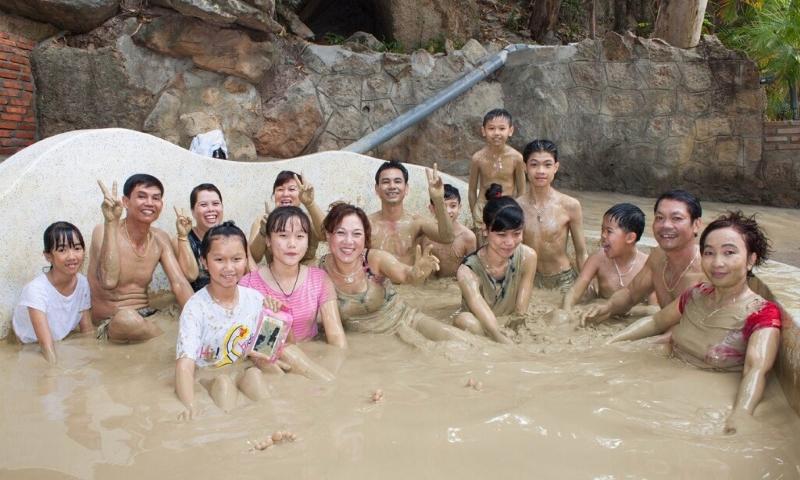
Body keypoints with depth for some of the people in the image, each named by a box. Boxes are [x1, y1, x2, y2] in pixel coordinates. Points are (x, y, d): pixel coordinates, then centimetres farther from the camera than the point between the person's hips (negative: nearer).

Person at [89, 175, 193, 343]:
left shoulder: (160, 239, 4)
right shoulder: (104, 231, -12)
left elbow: (179, 283, -8)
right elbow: (108, 281, -31)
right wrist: (111, 222, -32)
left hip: (145, 316, 4)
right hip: (109, 323, -4)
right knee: (126, 318, -36)